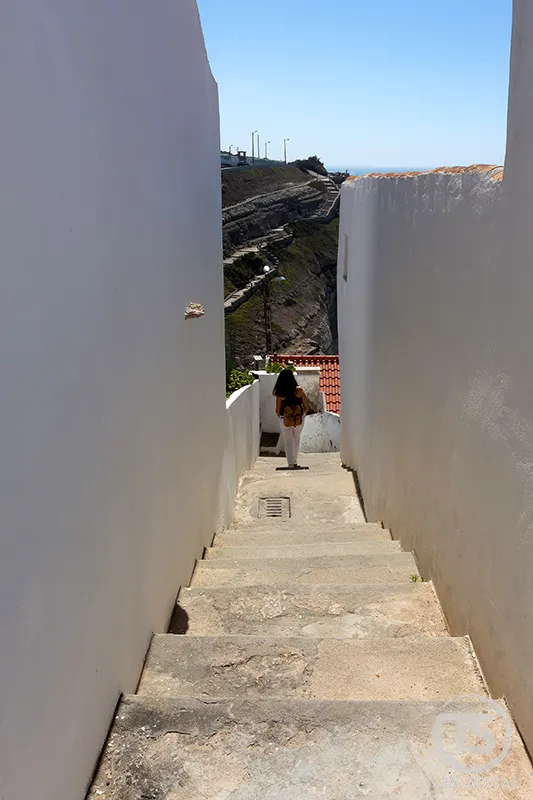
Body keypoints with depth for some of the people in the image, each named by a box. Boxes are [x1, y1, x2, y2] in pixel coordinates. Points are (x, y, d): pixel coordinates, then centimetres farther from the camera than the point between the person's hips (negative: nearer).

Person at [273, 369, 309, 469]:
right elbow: (306, 407, -5)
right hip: (299, 420, 1)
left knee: (288, 441, 12)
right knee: (296, 440, 23)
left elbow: (277, 410, -7)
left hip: (285, 420, -1)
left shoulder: (279, 394, -10)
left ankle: (291, 463, 1)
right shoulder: (299, 390, -9)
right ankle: (294, 461, 33)